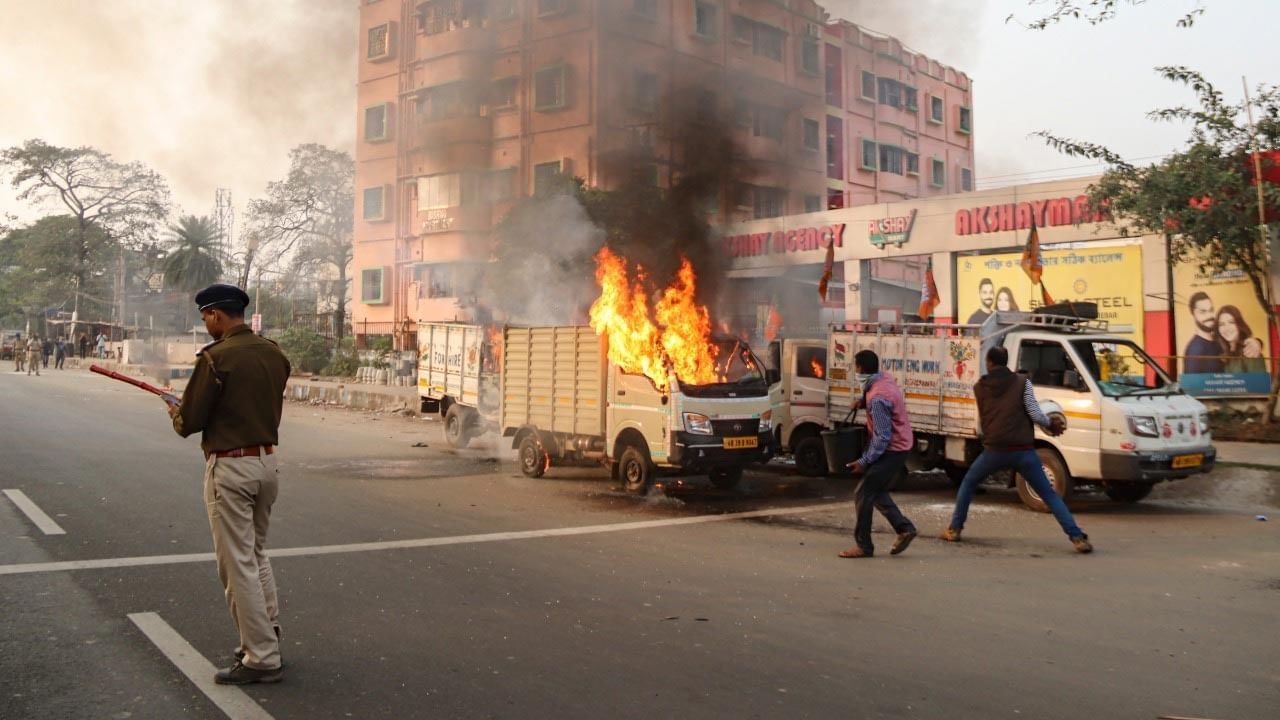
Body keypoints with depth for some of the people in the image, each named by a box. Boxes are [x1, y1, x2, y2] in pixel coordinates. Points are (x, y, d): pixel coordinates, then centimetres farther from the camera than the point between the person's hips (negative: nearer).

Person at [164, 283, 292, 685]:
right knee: (257, 554, 22)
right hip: (268, 460, 8)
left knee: (238, 564, 0)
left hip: (230, 467, -8)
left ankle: (262, 659, 5)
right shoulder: (274, 354, 6)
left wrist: (176, 414, 12)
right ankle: (268, 637, 27)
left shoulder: (216, 357, -15)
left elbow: (189, 422, -12)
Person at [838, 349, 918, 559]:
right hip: (899, 445, 10)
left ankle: (863, 546, 0)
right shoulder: (885, 378, 2)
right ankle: (904, 528, 19)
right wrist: (863, 401, 9)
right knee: (876, 492, 18)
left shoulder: (877, 398, -27)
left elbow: (882, 437, -27)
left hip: (891, 450, -10)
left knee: (863, 494, -6)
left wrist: (864, 461, -21)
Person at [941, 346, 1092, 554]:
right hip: (1023, 451, 0)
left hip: (994, 450, 0)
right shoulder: (1022, 382, 3)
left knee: (968, 484, 23)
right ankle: (1078, 538, -1)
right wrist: (1051, 424, 15)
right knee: (1049, 495, 8)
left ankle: (954, 529, 18)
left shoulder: (979, 387, 9)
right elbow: (1035, 414, -5)